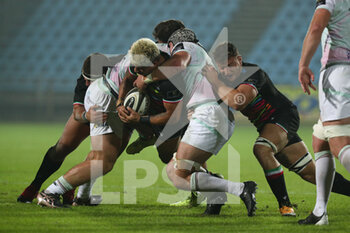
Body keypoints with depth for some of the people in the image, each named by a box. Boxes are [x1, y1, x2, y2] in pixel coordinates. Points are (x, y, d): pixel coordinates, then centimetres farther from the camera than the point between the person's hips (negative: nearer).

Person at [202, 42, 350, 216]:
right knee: (311, 174, 7)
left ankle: (285, 205, -26)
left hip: (285, 116, -8)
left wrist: (216, 82, -31)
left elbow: (237, 102, -41)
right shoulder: (223, 80, -1)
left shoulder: (253, 74, -25)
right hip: (266, 125, 8)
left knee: (262, 149, -33)